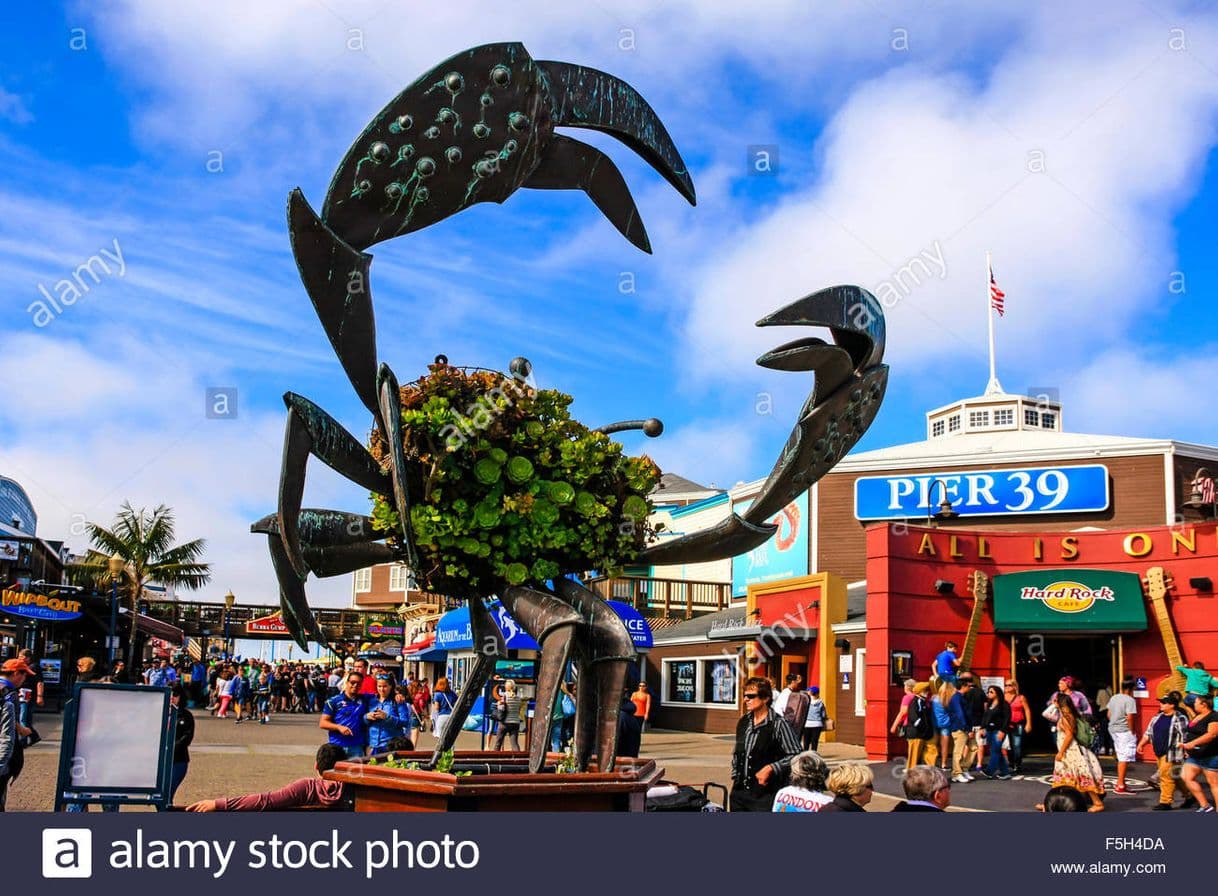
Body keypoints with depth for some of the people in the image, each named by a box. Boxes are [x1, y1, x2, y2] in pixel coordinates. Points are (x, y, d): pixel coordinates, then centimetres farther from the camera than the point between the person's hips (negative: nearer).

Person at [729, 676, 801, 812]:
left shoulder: (778, 724, -11)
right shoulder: (743, 722, 10)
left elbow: (796, 755, -12)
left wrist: (771, 768, -18)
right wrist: (735, 776, 14)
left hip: (764, 793, -7)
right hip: (739, 791, 7)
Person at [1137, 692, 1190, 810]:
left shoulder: (1180, 719, -10)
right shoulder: (1158, 717, 13)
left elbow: (1185, 736, -13)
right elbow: (1149, 732, 19)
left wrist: (1182, 749, -17)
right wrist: (1141, 743, 9)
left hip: (1171, 753, -8)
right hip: (1159, 752, 8)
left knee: (1166, 776, -9)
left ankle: (1165, 802, -2)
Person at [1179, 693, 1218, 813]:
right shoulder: (1197, 716, 14)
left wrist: (1193, 743, -36)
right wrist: (1187, 747, 20)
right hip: (1195, 756, 9)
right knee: (1186, 777, 1)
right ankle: (1205, 805, 5)